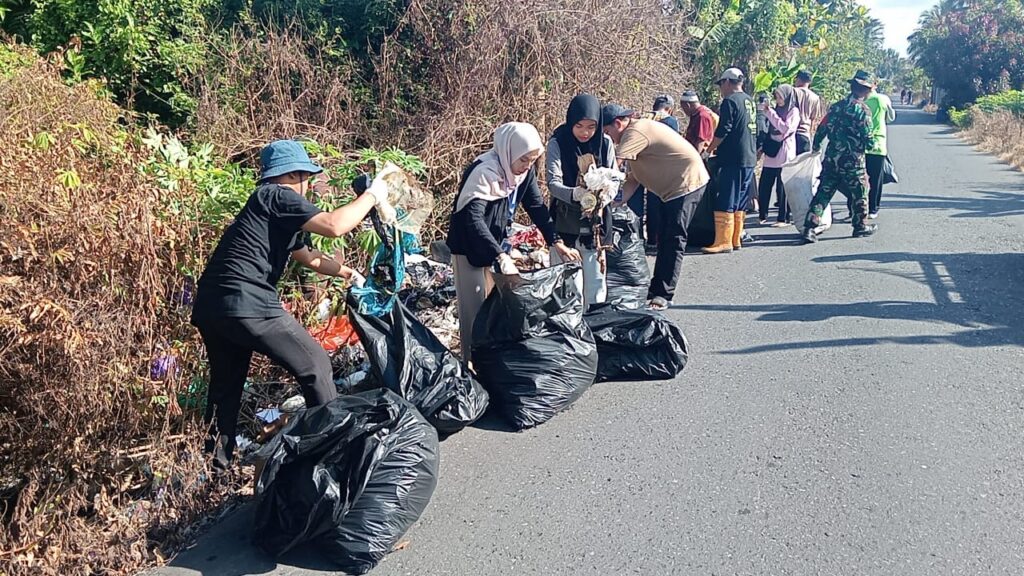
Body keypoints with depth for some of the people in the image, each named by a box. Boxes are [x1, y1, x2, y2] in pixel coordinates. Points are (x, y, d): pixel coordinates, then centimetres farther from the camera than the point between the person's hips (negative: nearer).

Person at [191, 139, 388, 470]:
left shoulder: (274, 211, 25)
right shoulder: (278, 196, -3)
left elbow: (306, 256, 39)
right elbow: (334, 226, -15)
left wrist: (345, 272, 40)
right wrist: (372, 196, -2)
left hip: (209, 306, 10)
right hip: (248, 306, -10)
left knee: (226, 385, 23)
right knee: (315, 367, 3)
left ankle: (216, 464, 31)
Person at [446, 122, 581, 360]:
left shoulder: (525, 171, -5)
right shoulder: (484, 171, -29)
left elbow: (537, 207, 3)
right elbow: (474, 219, -37)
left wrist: (557, 242, -8)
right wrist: (501, 256, -45)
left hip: (497, 244, 7)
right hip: (471, 248, -7)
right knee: (476, 309, -2)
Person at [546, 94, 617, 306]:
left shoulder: (605, 143, -1)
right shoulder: (557, 143, -8)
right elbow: (553, 182, -20)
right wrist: (574, 193, -41)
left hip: (596, 224, 2)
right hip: (565, 223, -2)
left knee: (596, 284, 7)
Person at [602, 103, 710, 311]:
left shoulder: (636, 132, -21)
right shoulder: (637, 131, 11)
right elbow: (633, 179, 7)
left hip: (687, 182, -11)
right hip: (675, 187, 11)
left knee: (673, 239, -10)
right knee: (664, 238, 13)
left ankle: (663, 294, -7)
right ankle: (657, 289, 20)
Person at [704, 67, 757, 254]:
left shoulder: (730, 101, -10)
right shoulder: (750, 101, 15)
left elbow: (723, 131, -15)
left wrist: (710, 149, -2)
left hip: (732, 160, -9)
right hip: (749, 159, 9)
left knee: (725, 203, -7)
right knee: (740, 203, 12)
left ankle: (723, 242, -9)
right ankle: (736, 240, 15)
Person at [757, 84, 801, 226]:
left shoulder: (794, 111, -3)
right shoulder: (776, 110, 16)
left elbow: (786, 128, -17)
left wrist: (770, 113, -15)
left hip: (784, 154, -6)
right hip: (771, 153, 6)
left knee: (782, 188, -4)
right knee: (764, 186, 3)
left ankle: (783, 218, 1)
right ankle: (763, 216, 12)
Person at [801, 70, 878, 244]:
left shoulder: (836, 106, 6)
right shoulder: (862, 109, -11)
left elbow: (822, 129, 10)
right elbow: (867, 138, -13)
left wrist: (816, 147, 23)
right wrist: (872, 144, 9)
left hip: (831, 158, 5)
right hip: (852, 161, -5)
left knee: (823, 193, 5)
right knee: (860, 193, 15)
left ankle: (810, 228, -4)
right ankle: (860, 226, 27)